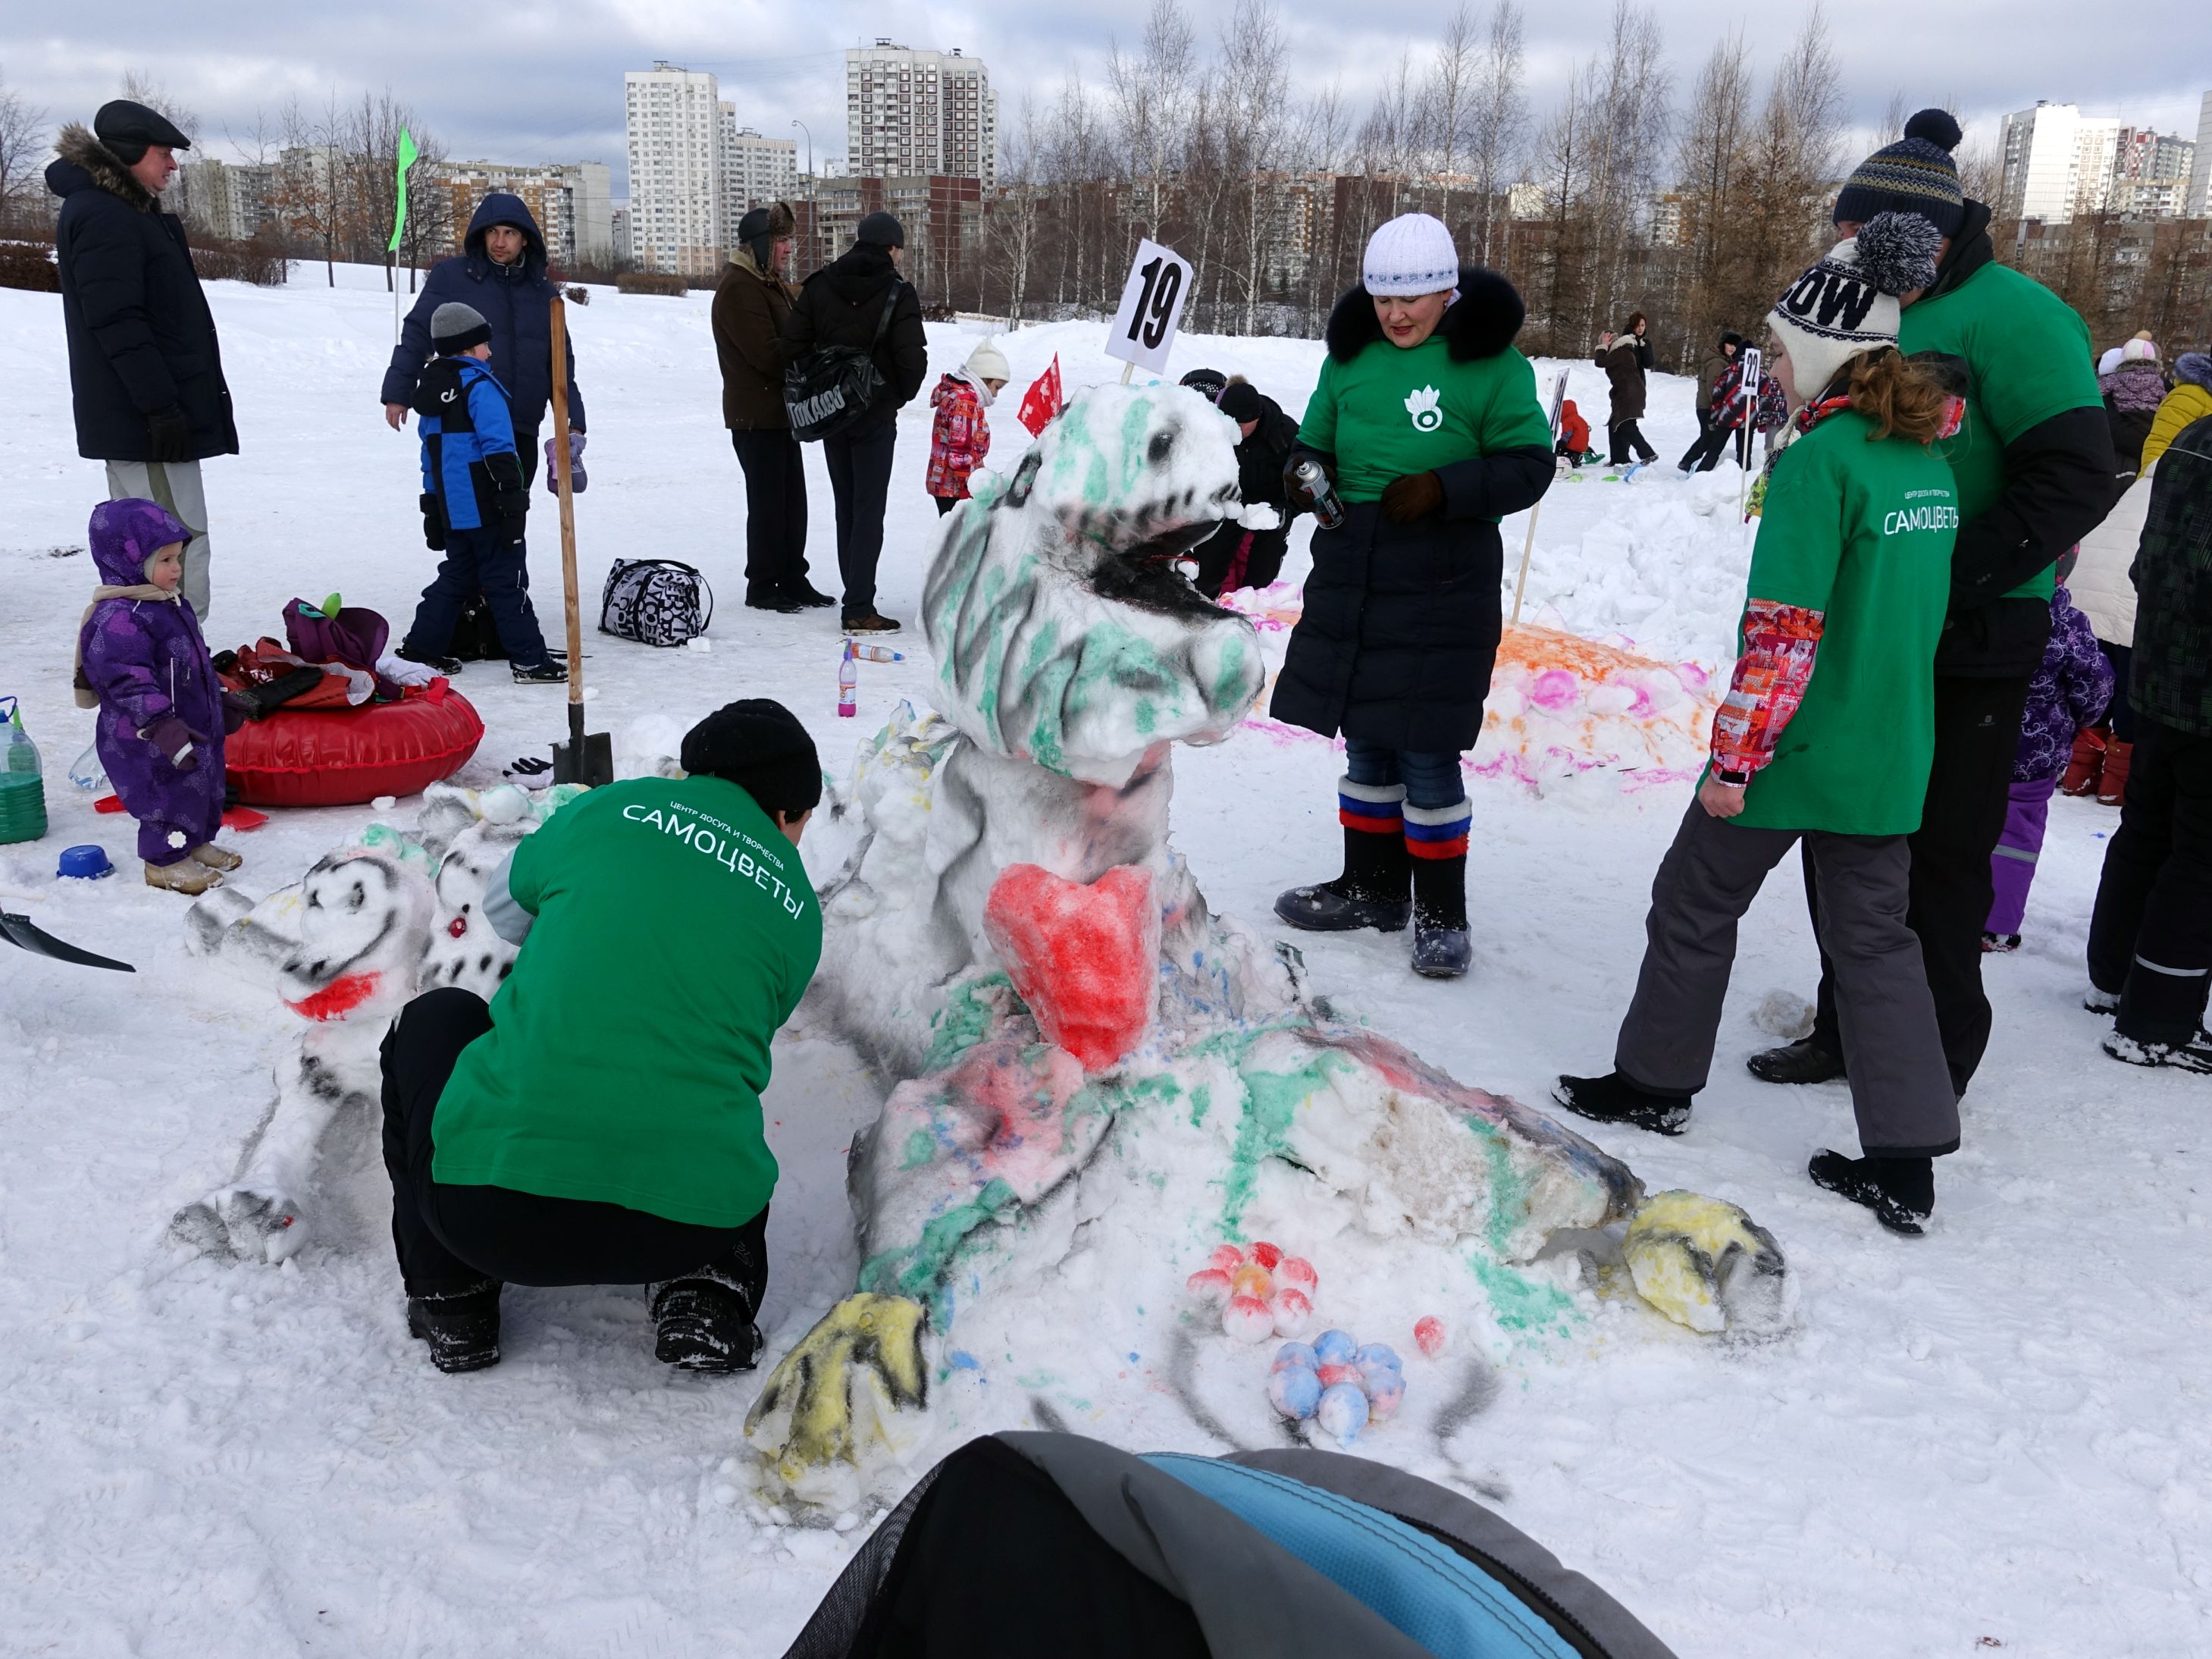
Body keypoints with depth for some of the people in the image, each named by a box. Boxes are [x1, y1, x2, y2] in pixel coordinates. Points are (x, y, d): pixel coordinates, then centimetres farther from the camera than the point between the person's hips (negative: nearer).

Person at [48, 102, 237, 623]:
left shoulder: (125, 211, 20)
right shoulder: (102, 217, -13)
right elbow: (117, 324, -21)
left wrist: (170, 401, 23)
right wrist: (161, 405, -24)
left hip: (132, 418, 11)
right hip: (145, 422, -11)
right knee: (181, 543, -12)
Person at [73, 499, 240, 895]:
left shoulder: (169, 603, 8)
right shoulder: (118, 619, -25)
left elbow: (194, 661, 20)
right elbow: (128, 682, -29)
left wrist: (220, 704, 26)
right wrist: (163, 727, -33)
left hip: (195, 724, 10)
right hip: (147, 740, -10)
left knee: (205, 785, 20)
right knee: (168, 794, 1)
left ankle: (196, 843, 39)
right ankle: (165, 862, 18)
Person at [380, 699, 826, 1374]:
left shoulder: (614, 808, 9)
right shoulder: (799, 910, 13)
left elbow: (506, 905, 27)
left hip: (493, 1212, -2)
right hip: (684, 1231, 2)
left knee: (435, 1019, 29)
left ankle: (450, 1294, 22)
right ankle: (710, 1294, 13)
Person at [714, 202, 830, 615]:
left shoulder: (771, 283, 17)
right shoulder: (738, 287, -16)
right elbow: (767, 353, -22)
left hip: (782, 410, 10)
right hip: (756, 415, -10)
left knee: (792, 500, 13)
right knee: (767, 501, -3)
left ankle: (793, 581, 21)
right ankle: (762, 586, 7)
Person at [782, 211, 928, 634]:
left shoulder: (820, 285, 4)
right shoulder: (897, 293, -10)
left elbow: (792, 343, 0)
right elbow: (912, 357, -15)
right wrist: (901, 395, 3)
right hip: (876, 416, -5)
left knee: (846, 508, 15)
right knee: (869, 511, -2)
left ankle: (855, 599, 18)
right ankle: (860, 610, -6)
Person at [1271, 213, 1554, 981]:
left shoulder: (1491, 364, -6)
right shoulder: (1351, 355, 8)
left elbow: (1527, 465, -7)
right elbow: (1318, 440, 18)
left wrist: (1443, 488, -20)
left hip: (1443, 587, -5)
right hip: (1350, 577, 5)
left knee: (1427, 752, -3)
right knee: (1365, 742, 14)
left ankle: (1442, 912, 14)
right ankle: (1372, 889, 30)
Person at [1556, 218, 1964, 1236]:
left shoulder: (1820, 460, -17)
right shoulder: (1928, 456, 8)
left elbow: (1784, 631, -21)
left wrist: (1734, 758, -16)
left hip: (1794, 746, -7)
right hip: (1892, 755, 7)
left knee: (1695, 904, 12)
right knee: (1874, 935, 12)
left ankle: (1655, 1082, 27)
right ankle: (1905, 1159, 12)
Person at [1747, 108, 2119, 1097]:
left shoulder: (2009, 316, -14)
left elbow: (2076, 479, -20)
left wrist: (1951, 578, -24)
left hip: (1967, 649, -8)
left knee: (1938, 859, 2)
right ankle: (1850, 1031, 30)